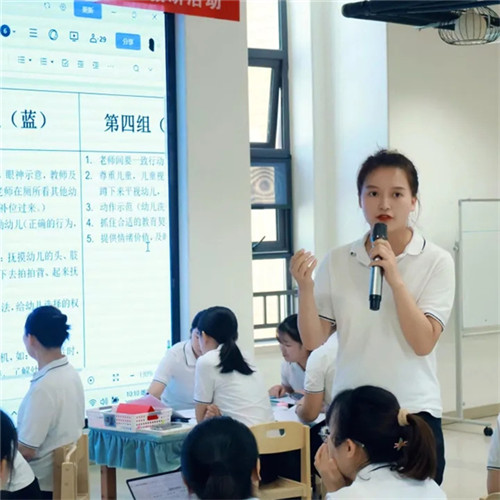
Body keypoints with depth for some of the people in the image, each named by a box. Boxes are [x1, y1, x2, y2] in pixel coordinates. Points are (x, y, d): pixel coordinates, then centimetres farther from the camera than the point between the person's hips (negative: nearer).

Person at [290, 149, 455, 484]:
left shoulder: (436, 262, -5)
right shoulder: (337, 261, 2)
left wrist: (395, 279, -21)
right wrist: (305, 288, -15)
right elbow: (314, 341, 0)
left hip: (415, 412, -2)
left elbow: (423, 343, -13)